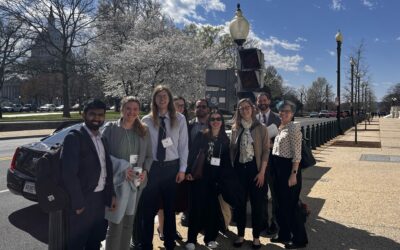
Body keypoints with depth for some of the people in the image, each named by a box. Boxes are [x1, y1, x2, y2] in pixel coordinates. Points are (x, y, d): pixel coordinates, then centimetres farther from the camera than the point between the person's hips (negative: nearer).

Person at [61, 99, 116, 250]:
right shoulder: (74, 138, -14)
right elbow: (68, 174, -20)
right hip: (83, 201, -7)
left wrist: (111, 195, 5)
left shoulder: (102, 139, 10)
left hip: (101, 199, 7)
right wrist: (78, 203, -18)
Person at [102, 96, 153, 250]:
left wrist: (145, 170, -7)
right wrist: (122, 167, -18)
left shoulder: (144, 131, 7)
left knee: (129, 223, 15)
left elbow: (149, 155, 11)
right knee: (115, 224, -3)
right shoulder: (110, 128, -5)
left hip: (136, 182, 4)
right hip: (117, 182, -4)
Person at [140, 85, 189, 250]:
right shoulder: (146, 121, -2)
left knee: (170, 208, 15)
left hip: (172, 167, 1)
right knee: (149, 208, 6)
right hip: (152, 167, -1)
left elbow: (183, 145, 0)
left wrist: (182, 169, -3)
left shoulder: (179, 119, -1)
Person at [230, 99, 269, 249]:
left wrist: (262, 172, -10)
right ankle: (240, 235, 25)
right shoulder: (235, 128, 4)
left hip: (255, 169, -2)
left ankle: (256, 237, 22)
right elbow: (232, 149, 7)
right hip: (239, 169, 2)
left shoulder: (261, 128, -3)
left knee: (257, 204, 6)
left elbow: (266, 151, -4)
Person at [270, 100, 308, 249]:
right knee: (280, 203, 16)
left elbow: (297, 154, -16)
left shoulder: (293, 128, -12)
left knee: (290, 205, 0)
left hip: (288, 168, -8)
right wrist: (273, 170, 12)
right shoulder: (280, 128, 12)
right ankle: (284, 234, 31)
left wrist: (293, 174, -20)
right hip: (277, 169, 8)